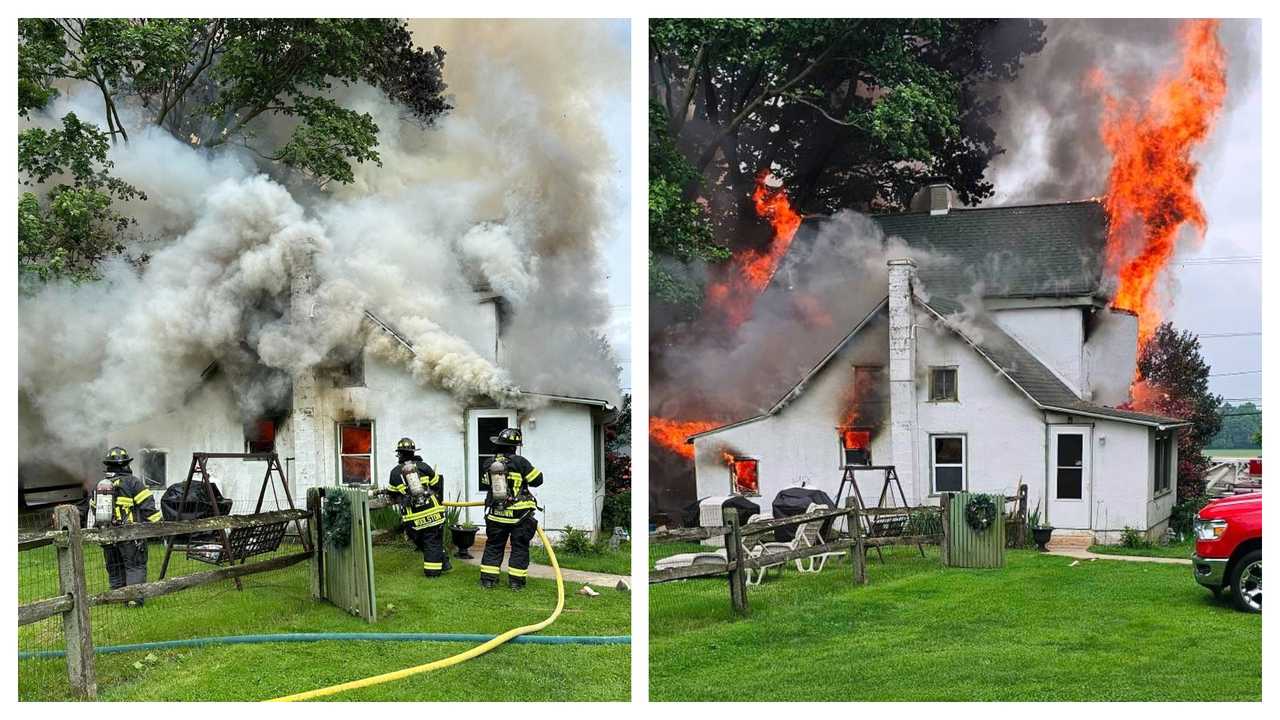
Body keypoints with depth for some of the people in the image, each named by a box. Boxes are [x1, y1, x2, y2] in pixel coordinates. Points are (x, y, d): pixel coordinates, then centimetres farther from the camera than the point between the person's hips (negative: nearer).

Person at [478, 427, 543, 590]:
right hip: (519, 515, -4)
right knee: (519, 548, 6)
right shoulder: (520, 462, -13)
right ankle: (516, 582, 5)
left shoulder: (490, 464, 1)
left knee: (493, 546, 14)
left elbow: (485, 484, 14)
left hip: (496, 515, 4)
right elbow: (537, 479, -8)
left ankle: (488, 580, 12)